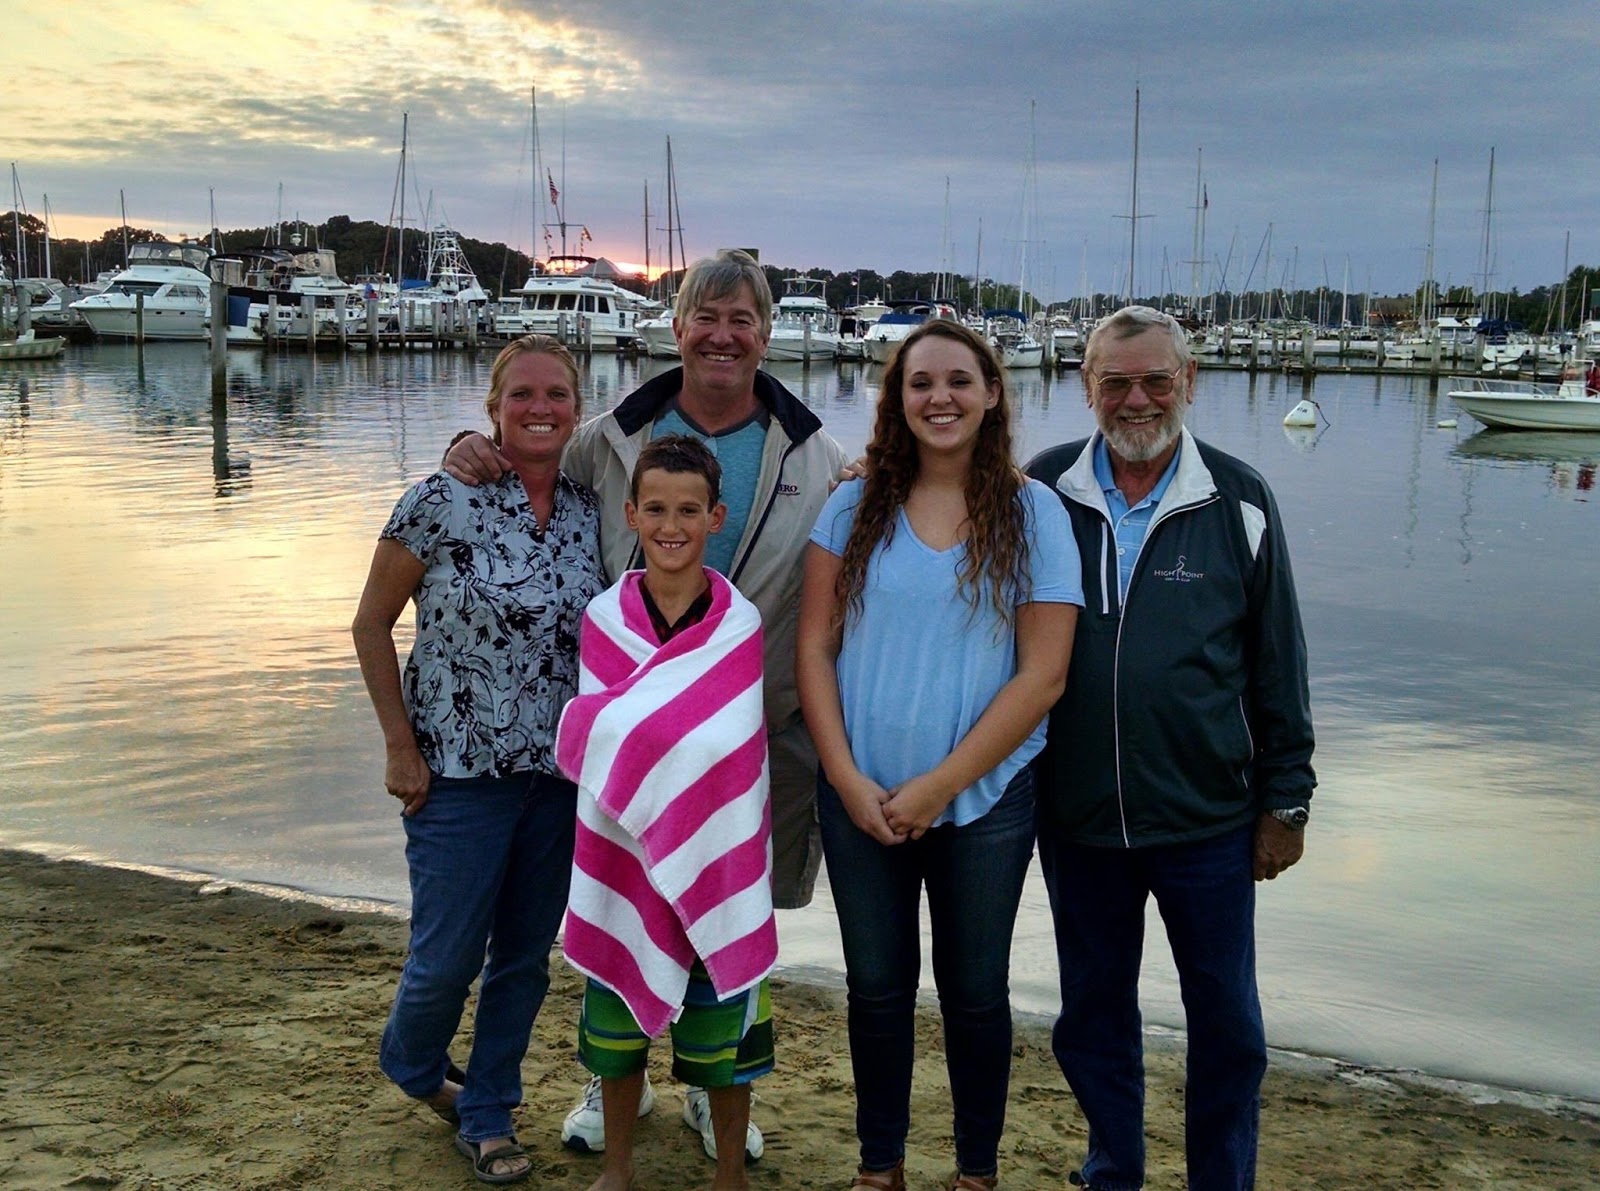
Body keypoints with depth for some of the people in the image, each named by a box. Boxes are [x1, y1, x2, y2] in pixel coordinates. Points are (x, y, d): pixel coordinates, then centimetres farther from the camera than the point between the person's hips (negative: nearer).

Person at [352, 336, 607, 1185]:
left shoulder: (589, 512, 1)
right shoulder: (441, 502, -10)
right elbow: (371, 624, -5)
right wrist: (400, 746, -7)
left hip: (562, 772, 4)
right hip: (460, 771, -4)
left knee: (526, 956, 12)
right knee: (447, 956, 5)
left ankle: (486, 1116, 30)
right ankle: (411, 1063, 37)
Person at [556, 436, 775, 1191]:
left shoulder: (741, 625, -6)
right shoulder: (603, 618, -1)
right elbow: (587, 742, -3)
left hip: (714, 855, -1)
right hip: (622, 856, 2)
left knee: (720, 1023, 9)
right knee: (619, 1015, 15)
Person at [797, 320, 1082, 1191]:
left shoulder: (1032, 513, -6)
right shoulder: (856, 507, 0)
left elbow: (1042, 673, -10)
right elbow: (814, 648, 0)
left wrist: (940, 786, -14)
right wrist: (846, 777, -10)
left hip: (985, 800, -1)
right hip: (860, 797, 2)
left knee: (975, 990, 13)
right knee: (877, 986, 14)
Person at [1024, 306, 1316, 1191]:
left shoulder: (1238, 503, -3)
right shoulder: (1041, 493, -2)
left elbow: (1278, 660, 1)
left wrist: (1286, 799, 2)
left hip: (1207, 820, -1)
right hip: (1074, 817, 1)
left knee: (1225, 1017, 9)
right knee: (1093, 1008, 15)